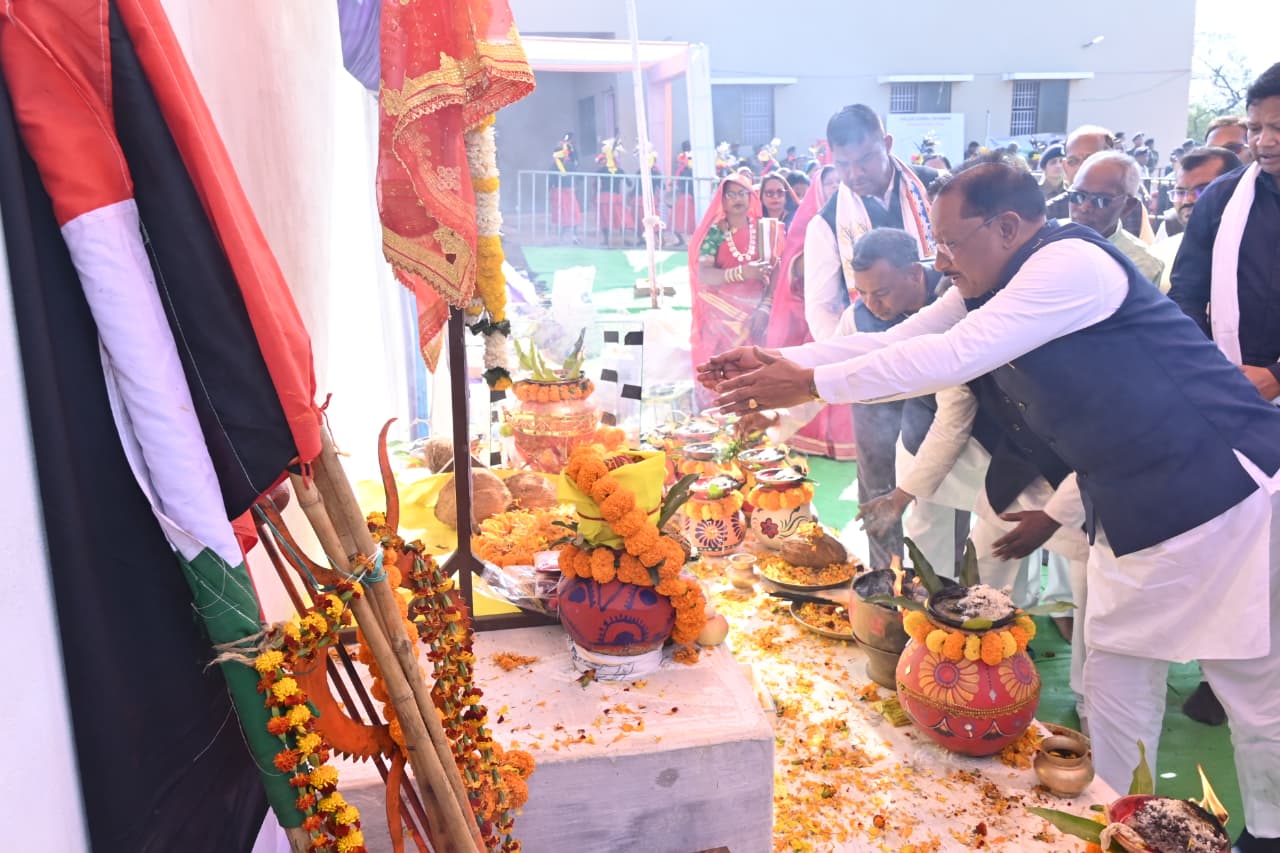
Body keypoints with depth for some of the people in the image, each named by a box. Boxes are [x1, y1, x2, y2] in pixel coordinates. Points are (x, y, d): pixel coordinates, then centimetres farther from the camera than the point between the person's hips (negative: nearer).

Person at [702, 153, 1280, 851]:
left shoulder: (1073, 263, -21)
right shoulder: (987, 289, 7)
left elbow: (951, 357, -28)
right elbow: (893, 343, 4)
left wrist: (810, 383, -24)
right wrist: (774, 361, -7)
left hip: (1221, 488, -9)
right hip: (1131, 509, 9)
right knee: (1113, 685, 14)